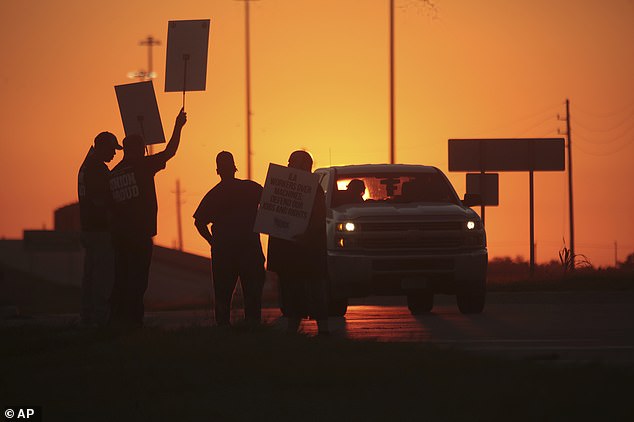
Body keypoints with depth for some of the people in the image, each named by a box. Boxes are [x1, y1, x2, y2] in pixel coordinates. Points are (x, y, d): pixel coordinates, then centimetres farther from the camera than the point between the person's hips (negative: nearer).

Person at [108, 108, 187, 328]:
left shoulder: (113, 173, 10)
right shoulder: (142, 166, -6)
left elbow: (111, 205, 12)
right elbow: (170, 151, 1)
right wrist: (178, 126, 12)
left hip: (119, 234, 6)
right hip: (140, 233, -6)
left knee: (121, 278, 9)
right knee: (137, 278, -5)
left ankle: (117, 318, 8)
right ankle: (132, 318, -9)